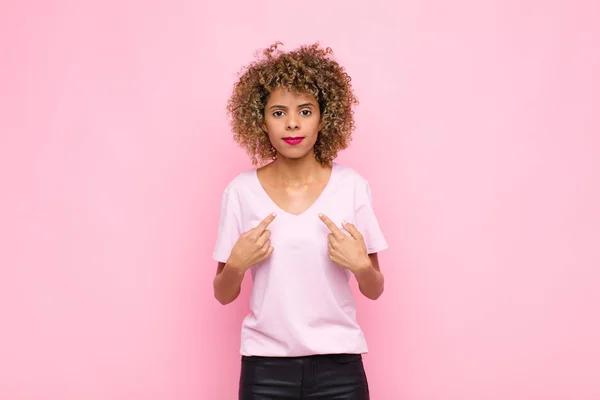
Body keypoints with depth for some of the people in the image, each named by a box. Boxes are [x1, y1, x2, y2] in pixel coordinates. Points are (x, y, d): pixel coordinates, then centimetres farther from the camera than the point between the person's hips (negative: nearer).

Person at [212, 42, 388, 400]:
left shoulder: (352, 185, -5)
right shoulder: (241, 191, -4)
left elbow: (374, 291, 2)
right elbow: (224, 295, 3)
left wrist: (360, 265, -17)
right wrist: (238, 263, -15)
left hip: (338, 365, 0)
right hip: (266, 365, 0)